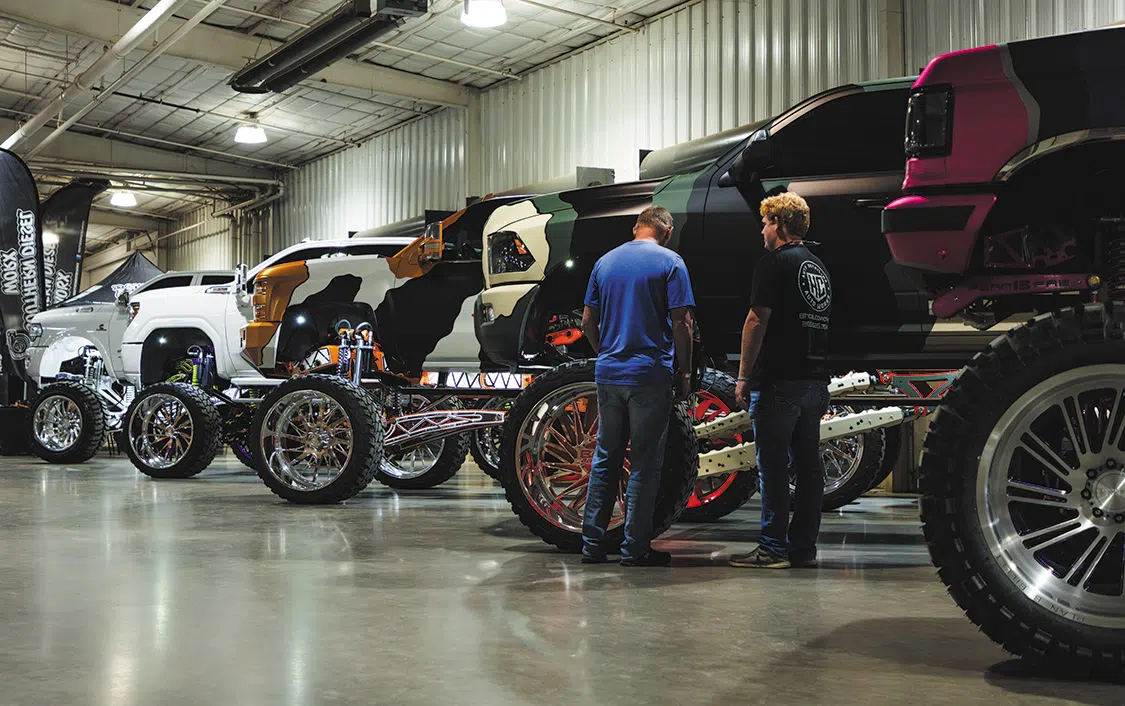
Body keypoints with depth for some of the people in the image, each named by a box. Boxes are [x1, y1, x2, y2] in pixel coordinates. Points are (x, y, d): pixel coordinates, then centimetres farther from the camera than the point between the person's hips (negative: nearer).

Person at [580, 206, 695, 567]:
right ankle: (635, 548, 3)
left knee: (605, 459, 12)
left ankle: (593, 543, 13)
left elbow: (588, 321, 13)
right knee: (644, 463, 1)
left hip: (608, 373, 5)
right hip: (650, 375, -5)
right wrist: (685, 372, -2)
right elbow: (681, 323, -10)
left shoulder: (605, 261, 12)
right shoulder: (670, 262, -4)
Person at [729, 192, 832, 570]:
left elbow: (757, 320, -13)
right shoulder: (818, 267, 19)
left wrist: (743, 376, -10)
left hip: (779, 380, -8)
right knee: (808, 464, 9)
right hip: (815, 379, 8)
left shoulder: (775, 262, -7)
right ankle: (803, 548, 14)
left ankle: (773, 548, -2)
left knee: (773, 466, -4)